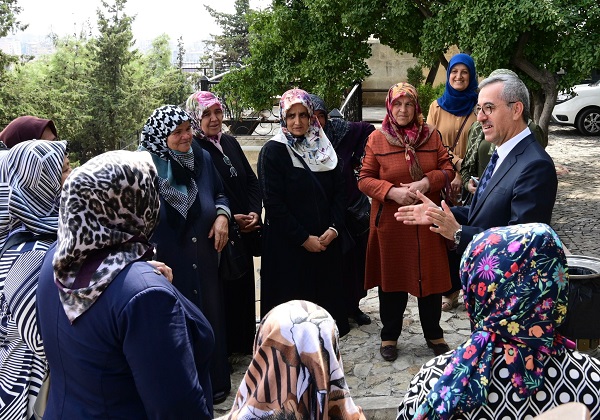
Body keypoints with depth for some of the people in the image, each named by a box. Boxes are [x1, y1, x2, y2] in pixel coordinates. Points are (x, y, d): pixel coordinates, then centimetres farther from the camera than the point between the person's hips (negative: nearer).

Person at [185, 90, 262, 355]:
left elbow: (251, 180, 11)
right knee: (221, 290, 2)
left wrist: (254, 212, -5)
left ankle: (243, 341, 30)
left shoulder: (230, 143, 9)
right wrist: (230, 218, -16)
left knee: (244, 285, 14)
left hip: (243, 231, 7)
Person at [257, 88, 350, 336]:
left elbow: (339, 191, 7)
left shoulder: (323, 147, 8)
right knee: (294, 300, 1)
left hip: (327, 241, 5)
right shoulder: (273, 151, -8)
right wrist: (303, 238, -14)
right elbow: (273, 204, -13)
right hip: (288, 246, -5)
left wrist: (333, 228, -8)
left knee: (326, 295, 10)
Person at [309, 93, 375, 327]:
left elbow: (368, 130, 11)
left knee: (354, 258, 10)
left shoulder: (339, 130, -3)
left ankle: (353, 305, 27)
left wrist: (358, 158, 4)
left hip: (351, 207, 3)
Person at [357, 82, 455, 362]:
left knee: (430, 276, 10)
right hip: (390, 221, -1)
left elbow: (447, 168, 4)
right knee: (392, 278, 9)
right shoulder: (376, 139, -2)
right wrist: (392, 192, -19)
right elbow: (365, 179, -3)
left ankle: (433, 333, 30)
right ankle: (389, 335, 26)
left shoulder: (431, 135, 3)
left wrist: (427, 182, -15)